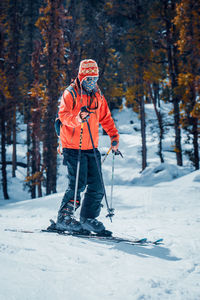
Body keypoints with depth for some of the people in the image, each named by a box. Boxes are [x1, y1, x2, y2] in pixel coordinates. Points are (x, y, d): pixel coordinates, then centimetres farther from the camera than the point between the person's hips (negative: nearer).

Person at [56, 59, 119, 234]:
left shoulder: (98, 96, 15)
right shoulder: (71, 94, -4)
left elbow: (105, 118, 23)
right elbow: (63, 115, -16)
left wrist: (114, 136, 10)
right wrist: (77, 118, -35)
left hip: (92, 148, 6)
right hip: (73, 147, -6)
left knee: (96, 186, 2)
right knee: (78, 184, -13)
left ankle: (88, 219, 14)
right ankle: (64, 218, -1)